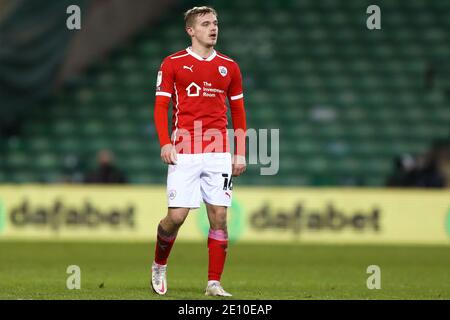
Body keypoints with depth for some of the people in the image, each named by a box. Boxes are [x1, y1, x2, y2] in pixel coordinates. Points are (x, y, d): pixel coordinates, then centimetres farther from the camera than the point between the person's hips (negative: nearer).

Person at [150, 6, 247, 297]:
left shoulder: (229, 67, 11)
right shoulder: (173, 64, 3)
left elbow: (238, 112, 15)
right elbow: (161, 107, 3)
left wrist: (240, 153, 8)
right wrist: (165, 143, -11)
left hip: (219, 152, 3)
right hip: (184, 152, -3)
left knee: (219, 216, -3)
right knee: (176, 216, -6)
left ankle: (214, 283, 2)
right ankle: (159, 266, 22)